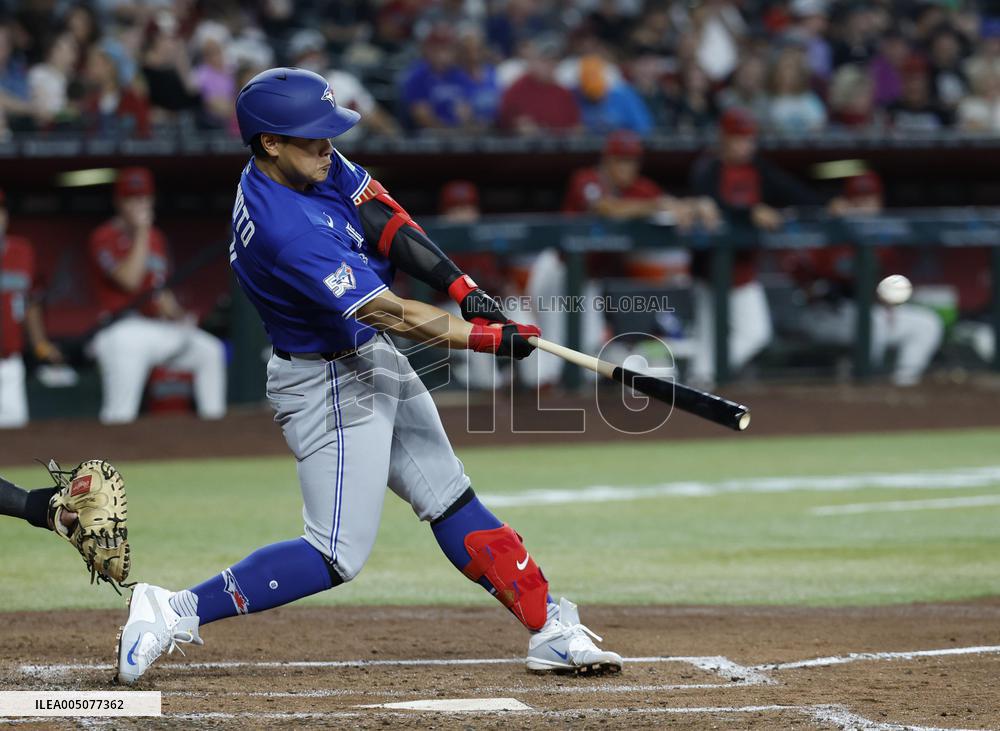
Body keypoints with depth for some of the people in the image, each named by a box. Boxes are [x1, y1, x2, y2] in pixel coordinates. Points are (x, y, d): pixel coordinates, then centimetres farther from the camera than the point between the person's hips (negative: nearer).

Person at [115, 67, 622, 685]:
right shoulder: (282, 228, -32)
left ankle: (551, 629, 17)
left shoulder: (319, 165, -4)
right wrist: (493, 339, -23)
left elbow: (387, 224, -1)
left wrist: (463, 287, -16)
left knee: (452, 501, 12)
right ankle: (177, 612, -7)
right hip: (330, 384, -10)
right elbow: (391, 314, -30)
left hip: (375, 363, 10)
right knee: (340, 554, -10)